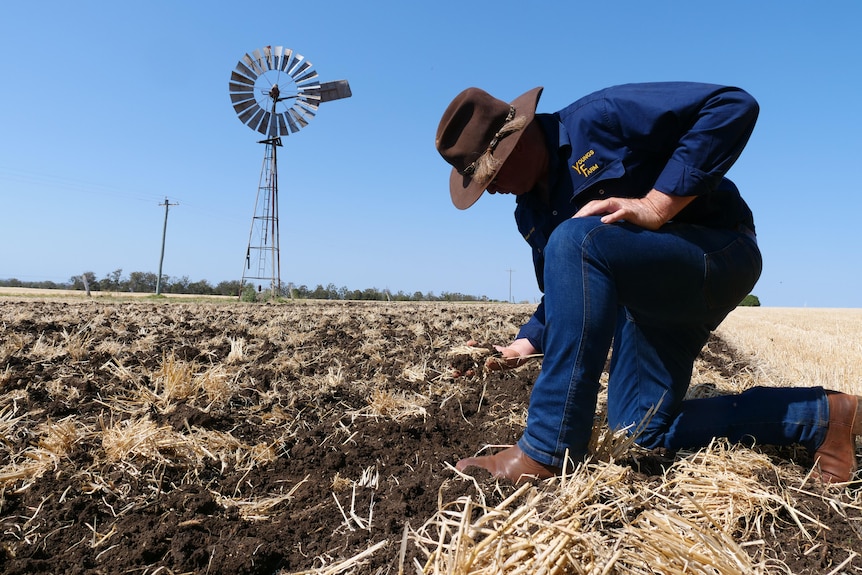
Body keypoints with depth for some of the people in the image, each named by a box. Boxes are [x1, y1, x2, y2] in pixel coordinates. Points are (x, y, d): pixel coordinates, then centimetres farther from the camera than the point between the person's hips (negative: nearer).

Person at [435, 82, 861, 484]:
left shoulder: (598, 118, -15)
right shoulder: (532, 211, 9)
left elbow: (733, 106, -21)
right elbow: (565, 295, 17)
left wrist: (655, 207, -26)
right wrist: (523, 345, 4)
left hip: (718, 254, -9)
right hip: (647, 300, 9)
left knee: (575, 241, -33)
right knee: (641, 430, 4)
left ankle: (548, 454, -29)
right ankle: (819, 415, 14)